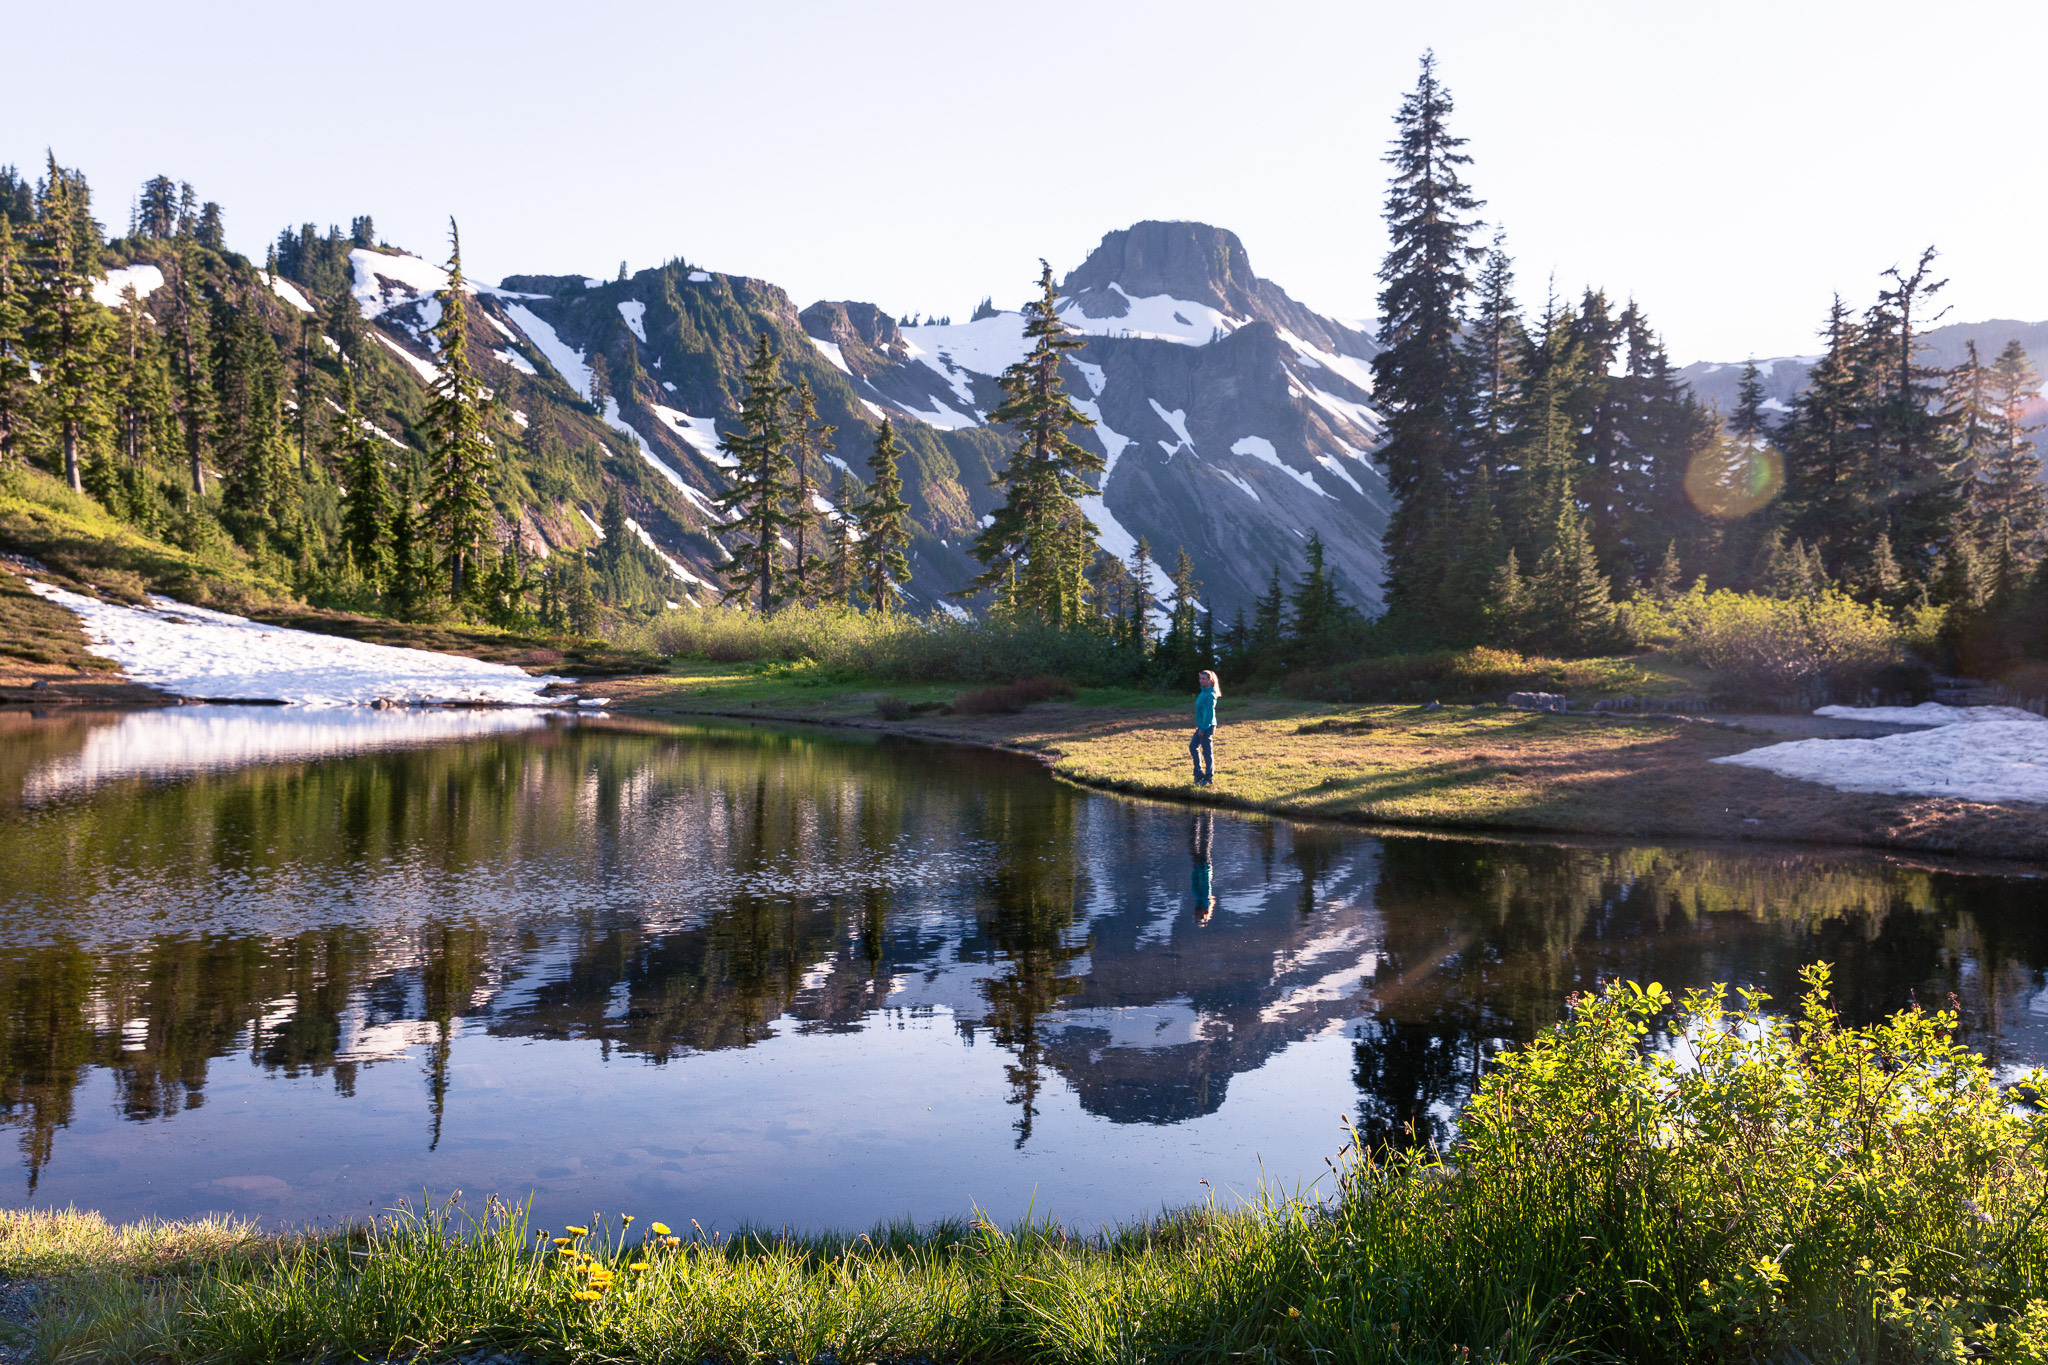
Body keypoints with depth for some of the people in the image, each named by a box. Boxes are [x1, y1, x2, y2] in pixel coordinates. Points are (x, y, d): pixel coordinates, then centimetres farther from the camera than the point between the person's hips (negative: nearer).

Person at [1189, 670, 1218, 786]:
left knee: (1207, 751, -2)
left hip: (1207, 726, -10)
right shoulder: (1203, 691, 10)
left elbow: (1210, 713, -21)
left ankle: (1209, 778, 7)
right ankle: (1199, 773, 24)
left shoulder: (1210, 695, -19)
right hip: (1201, 725, 10)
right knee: (1193, 747, 16)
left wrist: (1203, 728, -19)